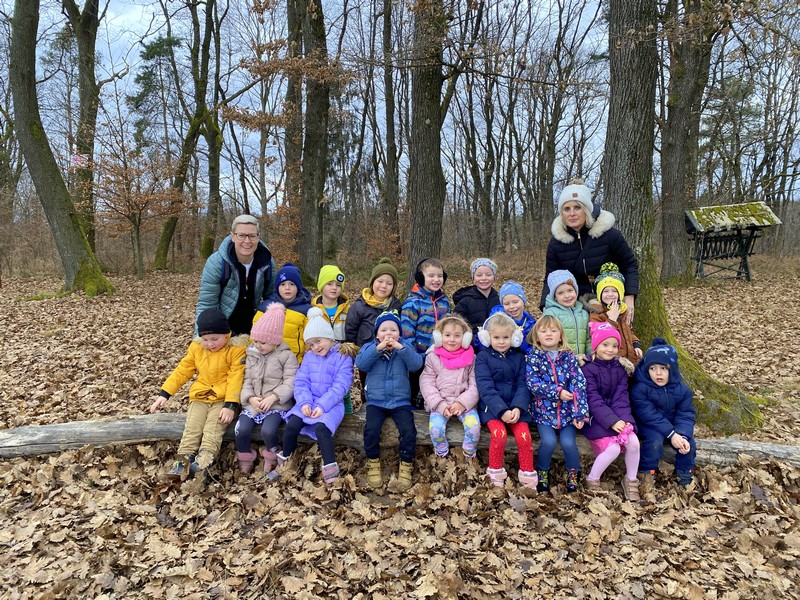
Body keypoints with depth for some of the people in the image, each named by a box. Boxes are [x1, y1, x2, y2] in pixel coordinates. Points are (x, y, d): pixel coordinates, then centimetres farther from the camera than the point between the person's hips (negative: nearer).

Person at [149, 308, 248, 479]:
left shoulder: (236, 349, -11)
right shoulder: (197, 347, 5)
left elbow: (236, 378, -16)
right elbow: (182, 371, 10)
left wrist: (230, 405, -23)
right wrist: (164, 394, 4)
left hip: (223, 399, -5)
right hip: (200, 397, 5)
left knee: (212, 431, -19)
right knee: (191, 429, -12)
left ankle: (201, 464, -30)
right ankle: (184, 462, -19)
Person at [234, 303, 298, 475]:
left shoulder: (287, 356, -3)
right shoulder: (252, 354, 12)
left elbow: (290, 382, -11)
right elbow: (247, 380, 6)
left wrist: (272, 397, -23)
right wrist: (250, 397, -13)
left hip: (277, 404, -4)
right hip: (253, 402, 4)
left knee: (268, 431, -28)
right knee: (241, 430, -20)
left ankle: (271, 456, 5)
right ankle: (245, 459, 8)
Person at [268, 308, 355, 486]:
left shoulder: (343, 357, -5)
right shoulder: (309, 356, 11)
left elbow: (340, 386, -13)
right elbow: (301, 382, 4)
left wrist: (323, 405, -21)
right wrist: (304, 402, -13)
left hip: (331, 404, -4)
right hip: (309, 402, 5)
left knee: (321, 428, -30)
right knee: (291, 425, -17)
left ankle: (330, 469, -19)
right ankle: (284, 461, 7)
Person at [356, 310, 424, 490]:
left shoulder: (405, 347, 4)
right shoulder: (370, 347, 4)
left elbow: (417, 364, -15)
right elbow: (360, 364, -16)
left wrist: (401, 348, -27)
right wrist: (377, 348, -26)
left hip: (400, 401, 0)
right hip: (375, 401, 0)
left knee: (409, 431, -21)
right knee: (371, 430, -23)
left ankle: (406, 465, 3)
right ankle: (373, 463, 2)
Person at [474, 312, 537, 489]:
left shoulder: (519, 357, 9)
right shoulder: (483, 357, -1)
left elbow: (522, 385, 1)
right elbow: (485, 388, -10)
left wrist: (517, 408, -17)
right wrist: (502, 410, -21)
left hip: (515, 406, 3)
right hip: (492, 406, -2)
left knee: (524, 436, -20)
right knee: (499, 434, -27)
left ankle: (527, 475, 1)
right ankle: (495, 473, -3)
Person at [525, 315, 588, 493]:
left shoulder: (569, 357, 0)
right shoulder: (534, 357, -3)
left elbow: (579, 384, -6)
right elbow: (533, 383, -13)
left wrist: (579, 413, -14)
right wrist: (557, 392, -20)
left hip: (566, 410, 1)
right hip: (544, 410, -1)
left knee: (568, 443, -13)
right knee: (549, 441, -19)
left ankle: (573, 472, 18)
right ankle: (542, 471, 11)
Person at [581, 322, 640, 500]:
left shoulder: (620, 368, 7)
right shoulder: (588, 369, -9)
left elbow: (621, 397, -2)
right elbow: (593, 400, -16)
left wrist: (623, 419, -19)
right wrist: (611, 421, -26)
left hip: (617, 416, 5)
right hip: (595, 418, -5)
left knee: (633, 442, -19)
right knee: (613, 448, -24)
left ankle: (631, 479, 7)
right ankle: (592, 480, 0)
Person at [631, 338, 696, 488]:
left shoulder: (682, 389, -7)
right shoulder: (640, 388, -22)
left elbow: (686, 415, -10)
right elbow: (650, 416, -25)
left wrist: (683, 435, -28)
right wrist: (671, 434, -30)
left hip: (674, 425, 4)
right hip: (650, 426, -4)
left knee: (689, 443, -18)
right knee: (655, 440, -32)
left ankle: (684, 475, 8)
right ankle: (647, 472, -7)